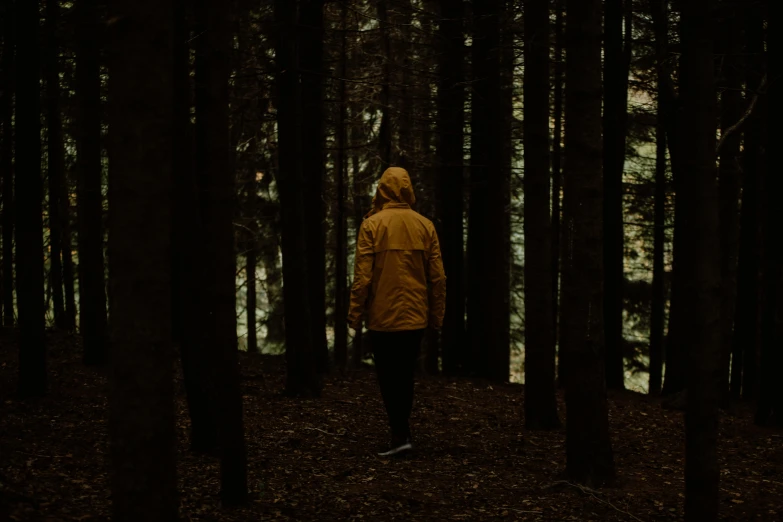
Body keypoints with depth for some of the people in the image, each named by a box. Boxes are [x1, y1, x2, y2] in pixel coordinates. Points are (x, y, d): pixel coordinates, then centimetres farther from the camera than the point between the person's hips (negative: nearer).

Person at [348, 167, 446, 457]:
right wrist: (436, 315, 9)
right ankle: (400, 433, 23)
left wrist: (355, 314, -4)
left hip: (383, 317, -3)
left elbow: (362, 276, -11)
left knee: (389, 378, 4)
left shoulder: (372, 224, -7)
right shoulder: (425, 226, 3)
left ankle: (401, 435, -7)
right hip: (415, 317, 4)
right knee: (405, 376, 16)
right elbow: (437, 277, 1)